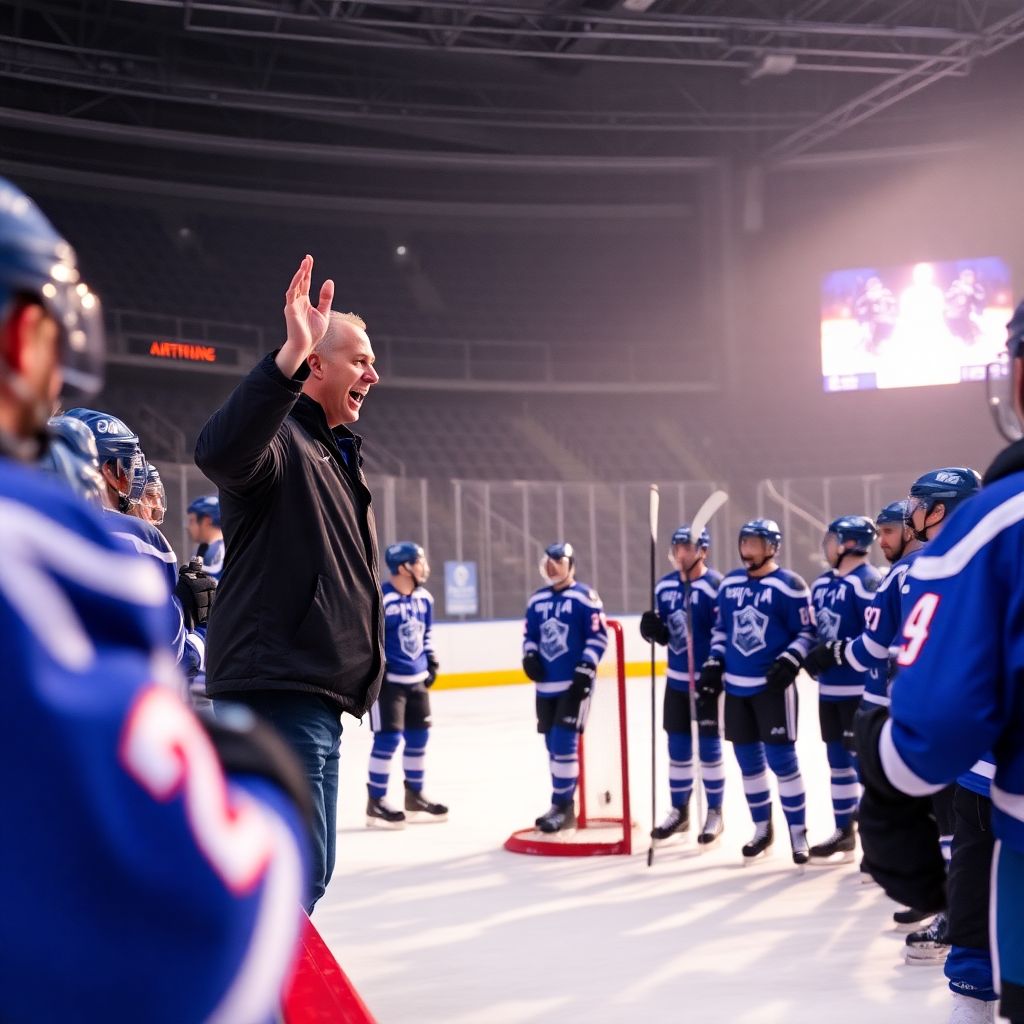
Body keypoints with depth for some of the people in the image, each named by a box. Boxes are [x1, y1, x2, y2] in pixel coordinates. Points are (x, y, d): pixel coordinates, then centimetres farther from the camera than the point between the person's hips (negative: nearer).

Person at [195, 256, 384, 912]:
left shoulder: (336, 454, 23)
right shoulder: (279, 439, -9)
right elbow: (220, 451, -36)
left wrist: (360, 673, 27)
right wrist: (290, 356, -45)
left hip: (316, 697, 10)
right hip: (275, 691, -10)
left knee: (307, 871, 16)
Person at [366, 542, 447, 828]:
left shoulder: (424, 598, 6)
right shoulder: (380, 600, -20)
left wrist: (431, 662, 13)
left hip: (416, 679, 8)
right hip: (387, 680, -8)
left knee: (419, 736, 13)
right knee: (388, 738, -8)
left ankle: (415, 797, 26)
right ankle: (375, 803, 1)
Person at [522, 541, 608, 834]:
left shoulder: (584, 597, -7)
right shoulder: (537, 600, 12)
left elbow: (598, 636, -9)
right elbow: (529, 634, 20)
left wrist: (585, 670, -16)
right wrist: (529, 656, 0)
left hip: (574, 684, -7)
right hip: (545, 686, 7)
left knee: (564, 743, -11)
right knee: (553, 745, 10)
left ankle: (562, 806, -5)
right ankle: (562, 804, 20)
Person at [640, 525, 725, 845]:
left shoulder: (716, 586, -14)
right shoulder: (664, 586, 6)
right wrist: (653, 629, -7)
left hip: (707, 678, -6)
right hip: (676, 678, 6)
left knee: (708, 746, 2)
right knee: (677, 746, 11)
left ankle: (714, 814, 13)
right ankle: (679, 811, 23)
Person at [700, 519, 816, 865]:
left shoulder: (789, 585, -8)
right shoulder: (730, 583, 10)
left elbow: (807, 632, -7)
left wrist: (790, 661, -21)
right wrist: (714, 662, 9)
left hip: (773, 685, -6)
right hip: (736, 686, 6)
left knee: (781, 759, -7)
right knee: (748, 760, 11)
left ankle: (798, 832, 3)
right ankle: (762, 828, 23)